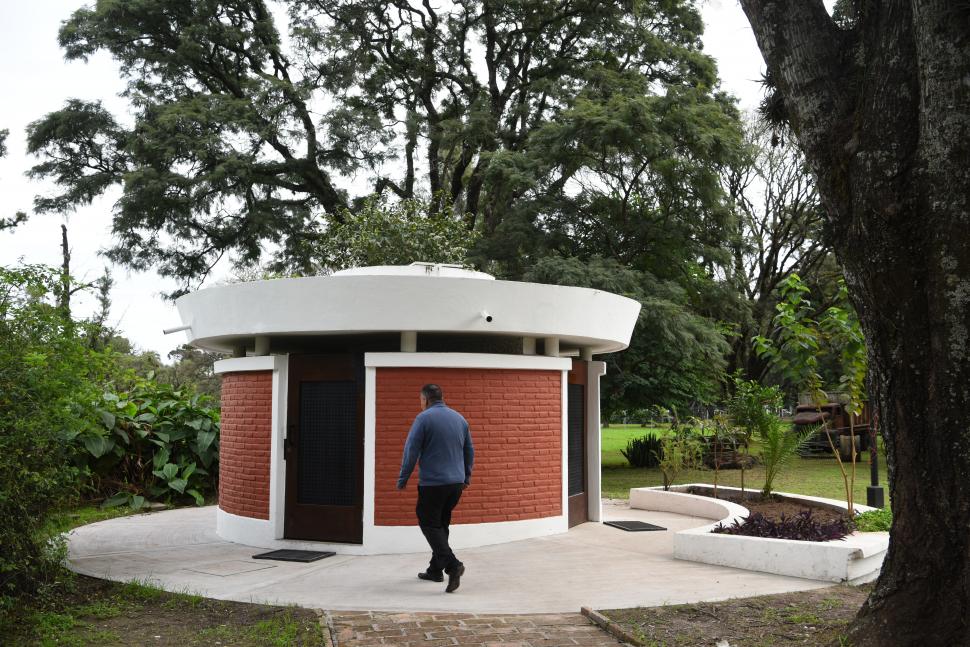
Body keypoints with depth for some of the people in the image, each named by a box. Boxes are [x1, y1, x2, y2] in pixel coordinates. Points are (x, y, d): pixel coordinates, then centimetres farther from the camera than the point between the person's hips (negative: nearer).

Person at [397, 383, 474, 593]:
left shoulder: (424, 418, -8)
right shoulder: (459, 418, 11)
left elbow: (411, 451, -10)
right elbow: (470, 452, 17)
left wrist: (403, 480, -1)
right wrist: (466, 477, 27)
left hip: (432, 483, -6)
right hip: (456, 483, 6)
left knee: (430, 525, 0)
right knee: (441, 524, 17)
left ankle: (452, 565, -16)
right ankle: (435, 570, 22)